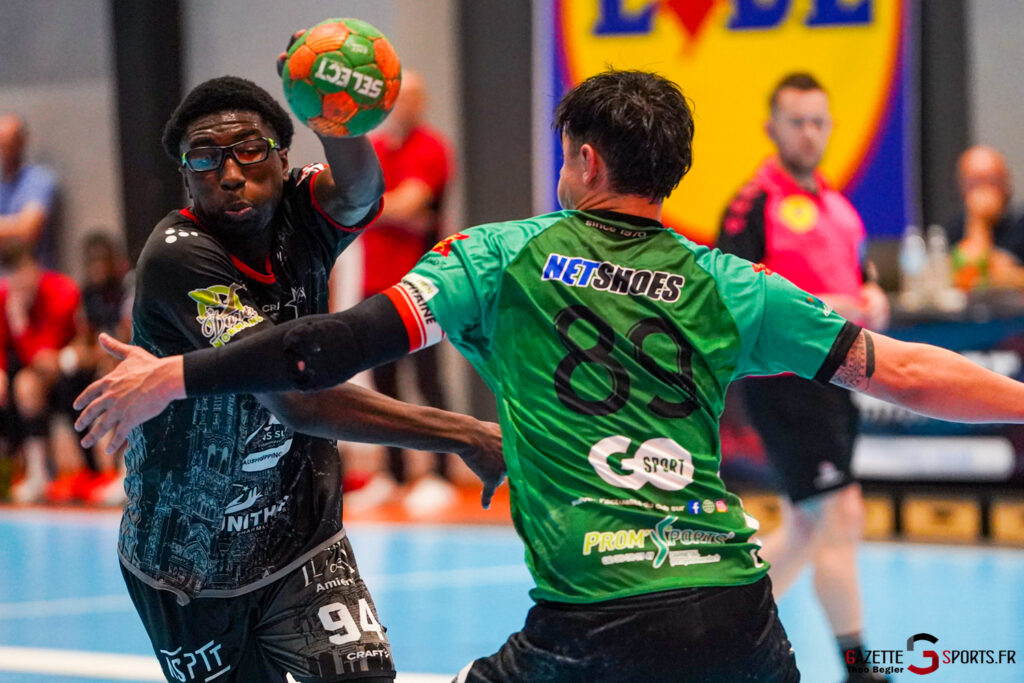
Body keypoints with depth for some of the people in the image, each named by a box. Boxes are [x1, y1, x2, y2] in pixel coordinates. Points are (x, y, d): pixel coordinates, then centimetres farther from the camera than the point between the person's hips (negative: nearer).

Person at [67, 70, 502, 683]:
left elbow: (358, 189, -33)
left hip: (300, 537, 3)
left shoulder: (297, 213, -8)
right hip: (190, 560, -3)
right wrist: (461, 435, -34)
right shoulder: (178, 259, -25)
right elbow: (295, 399, -33)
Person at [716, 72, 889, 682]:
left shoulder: (838, 205, 16)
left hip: (834, 377, 9)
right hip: (783, 376, -9)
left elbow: (859, 276, 26)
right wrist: (809, 307, -24)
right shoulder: (756, 203, -9)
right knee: (841, 515, -13)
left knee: (805, 529, 15)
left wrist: (873, 300, 1)